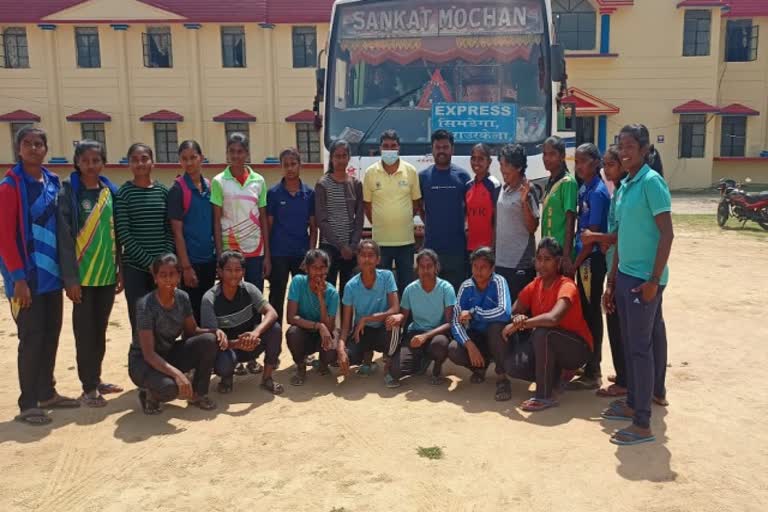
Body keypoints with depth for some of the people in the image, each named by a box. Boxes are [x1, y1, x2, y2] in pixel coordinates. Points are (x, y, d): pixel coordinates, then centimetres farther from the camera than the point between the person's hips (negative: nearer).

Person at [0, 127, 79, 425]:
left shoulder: (54, 182, 10)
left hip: (52, 272, 6)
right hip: (27, 276, -6)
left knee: (51, 334, 12)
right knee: (32, 337, -3)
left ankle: (47, 393, 25)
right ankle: (27, 404, 8)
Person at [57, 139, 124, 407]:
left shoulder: (110, 191, 9)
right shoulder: (68, 191, -6)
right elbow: (64, 236, -10)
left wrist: (120, 269, 9)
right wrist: (70, 277, -15)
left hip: (107, 273, 5)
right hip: (83, 274, -5)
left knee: (100, 330, 14)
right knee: (85, 332, 3)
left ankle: (96, 379, 27)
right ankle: (88, 387, 12)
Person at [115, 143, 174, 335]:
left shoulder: (163, 191, 7)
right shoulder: (124, 193, -3)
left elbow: (170, 229, 7)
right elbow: (124, 235, -8)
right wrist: (149, 262, -12)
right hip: (135, 267, -3)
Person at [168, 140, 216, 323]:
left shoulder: (210, 186, 7)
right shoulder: (178, 189, -9)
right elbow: (177, 231, -11)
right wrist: (186, 266, -15)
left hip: (210, 259, 5)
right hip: (190, 260, -5)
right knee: (191, 310, 2)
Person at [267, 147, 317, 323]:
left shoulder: (309, 193, 3)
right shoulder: (273, 193, -2)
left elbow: (313, 227, 5)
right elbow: (268, 226, 0)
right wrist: (266, 255, -4)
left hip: (302, 253, 2)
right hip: (279, 254, -2)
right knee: (277, 297, 7)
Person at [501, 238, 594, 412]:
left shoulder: (566, 286, -22)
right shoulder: (535, 285, -1)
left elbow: (553, 318, -40)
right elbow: (514, 312, 0)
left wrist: (521, 324, -30)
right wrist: (518, 319, -24)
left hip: (577, 348, -6)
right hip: (549, 345, 6)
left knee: (542, 332, -36)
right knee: (513, 365, -16)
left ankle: (545, 396, -23)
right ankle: (553, 377, 12)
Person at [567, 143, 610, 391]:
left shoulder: (597, 192, -16)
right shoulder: (583, 189, 11)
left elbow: (592, 234, -17)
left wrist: (574, 263, -14)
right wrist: (575, 260, 10)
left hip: (592, 259, -9)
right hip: (584, 257, 9)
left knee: (592, 312, -2)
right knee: (585, 310, 16)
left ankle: (592, 373, 7)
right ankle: (590, 360, 29)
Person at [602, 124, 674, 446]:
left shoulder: (651, 182, -12)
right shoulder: (624, 187, 13)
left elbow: (667, 233, -15)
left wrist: (654, 280, -19)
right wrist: (611, 282, 17)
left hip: (644, 279, -8)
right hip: (625, 276, 8)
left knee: (640, 346, -4)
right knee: (632, 343, 16)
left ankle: (643, 424, 4)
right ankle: (634, 403, 30)